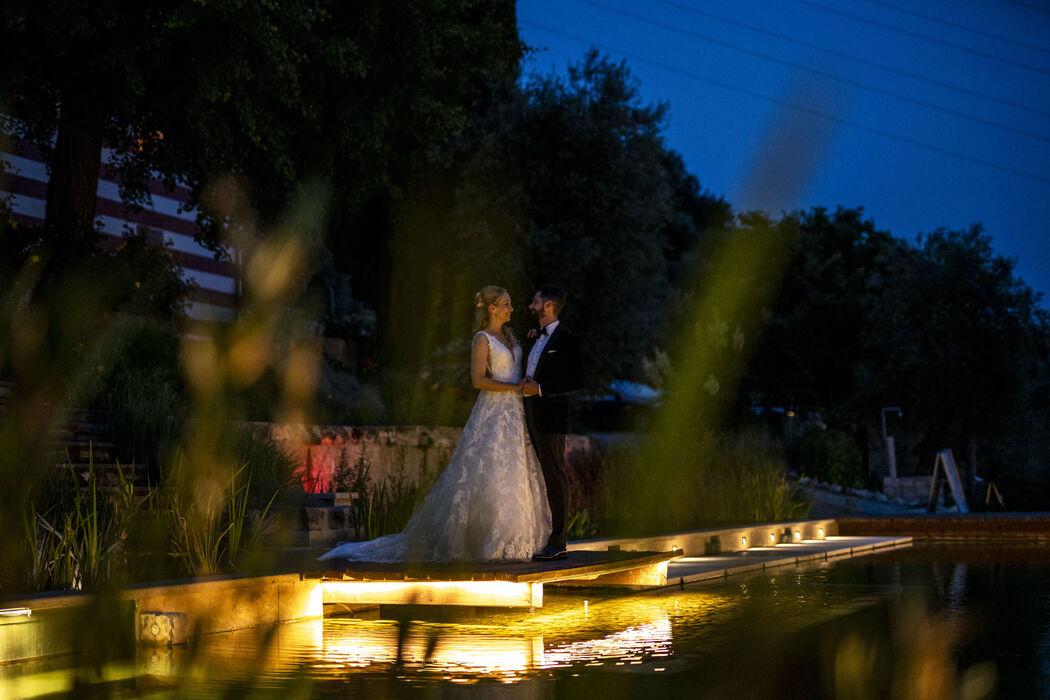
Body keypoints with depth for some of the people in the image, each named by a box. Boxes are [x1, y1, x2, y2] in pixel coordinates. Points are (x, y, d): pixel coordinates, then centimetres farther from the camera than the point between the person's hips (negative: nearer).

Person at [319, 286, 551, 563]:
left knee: (513, 477, 5)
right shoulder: (482, 339, -7)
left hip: (514, 415, 8)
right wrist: (515, 387, -15)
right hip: (492, 414, -8)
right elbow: (478, 380, -17)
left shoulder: (509, 335, 16)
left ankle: (507, 542, 8)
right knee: (486, 478, -11)